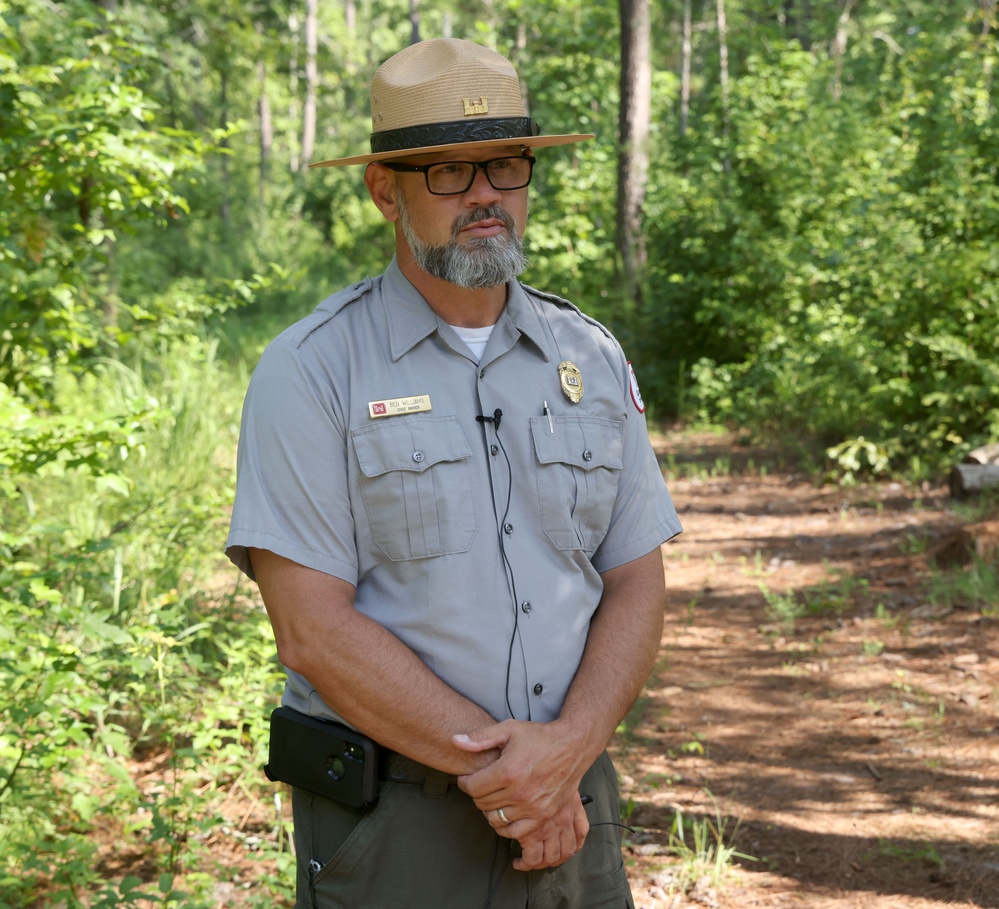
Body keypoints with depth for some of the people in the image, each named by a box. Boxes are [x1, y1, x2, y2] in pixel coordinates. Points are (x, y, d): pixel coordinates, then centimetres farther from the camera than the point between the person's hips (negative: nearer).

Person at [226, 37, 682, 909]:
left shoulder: (593, 359, 6)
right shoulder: (310, 371, -8)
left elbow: (636, 586, 5)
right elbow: (312, 629, -14)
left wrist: (569, 749, -13)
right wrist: (499, 765, -16)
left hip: (570, 804, 4)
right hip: (390, 826, -4)